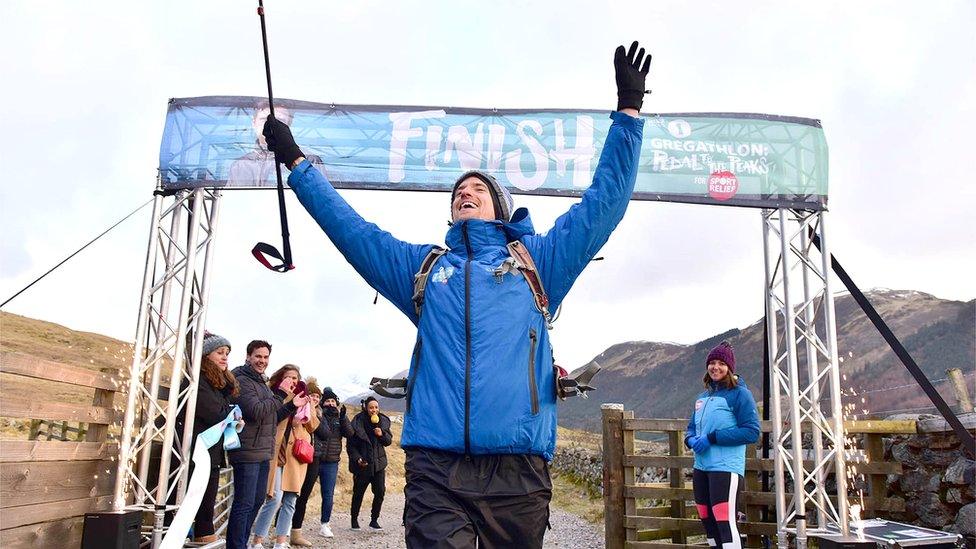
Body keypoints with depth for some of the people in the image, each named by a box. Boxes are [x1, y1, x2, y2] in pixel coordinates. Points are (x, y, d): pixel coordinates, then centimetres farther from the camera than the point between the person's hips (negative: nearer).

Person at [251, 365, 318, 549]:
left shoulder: (304, 399, 16)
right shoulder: (274, 394, 4)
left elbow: (313, 426, 14)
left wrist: (305, 413, -5)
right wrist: (286, 397, -18)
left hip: (296, 454, 5)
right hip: (277, 451, -4)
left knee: (290, 500, 5)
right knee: (275, 497, -13)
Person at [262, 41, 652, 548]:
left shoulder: (537, 261, 16)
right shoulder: (422, 268, 20)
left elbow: (602, 205, 14)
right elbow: (349, 227, 24)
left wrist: (628, 113, 14)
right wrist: (296, 163, 26)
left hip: (517, 471, 0)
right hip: (436, 469, 1)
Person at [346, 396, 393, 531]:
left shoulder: (383, 421, 2)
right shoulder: (357, 423, -10)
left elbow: (389, 440, 9)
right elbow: (350, 445, -7)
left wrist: (382, 434, -12)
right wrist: (357, 458, -18)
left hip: (378, 463, 3)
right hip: (362, 464, -3)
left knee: (380, 492, -2)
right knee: (358, 493, 7)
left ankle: (374, 520, 14)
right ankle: (354, 519, 27)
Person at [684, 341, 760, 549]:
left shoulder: (739, 393, -6)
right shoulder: (702, 397, 15)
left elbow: (752, 432, -14)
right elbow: (691, 428, 22)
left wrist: (712, 438, -19)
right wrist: (692, 440, -3)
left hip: (726, 468, -8)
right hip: (701, 467, 8)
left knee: (725, 522, -14)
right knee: (708, 522, 16)